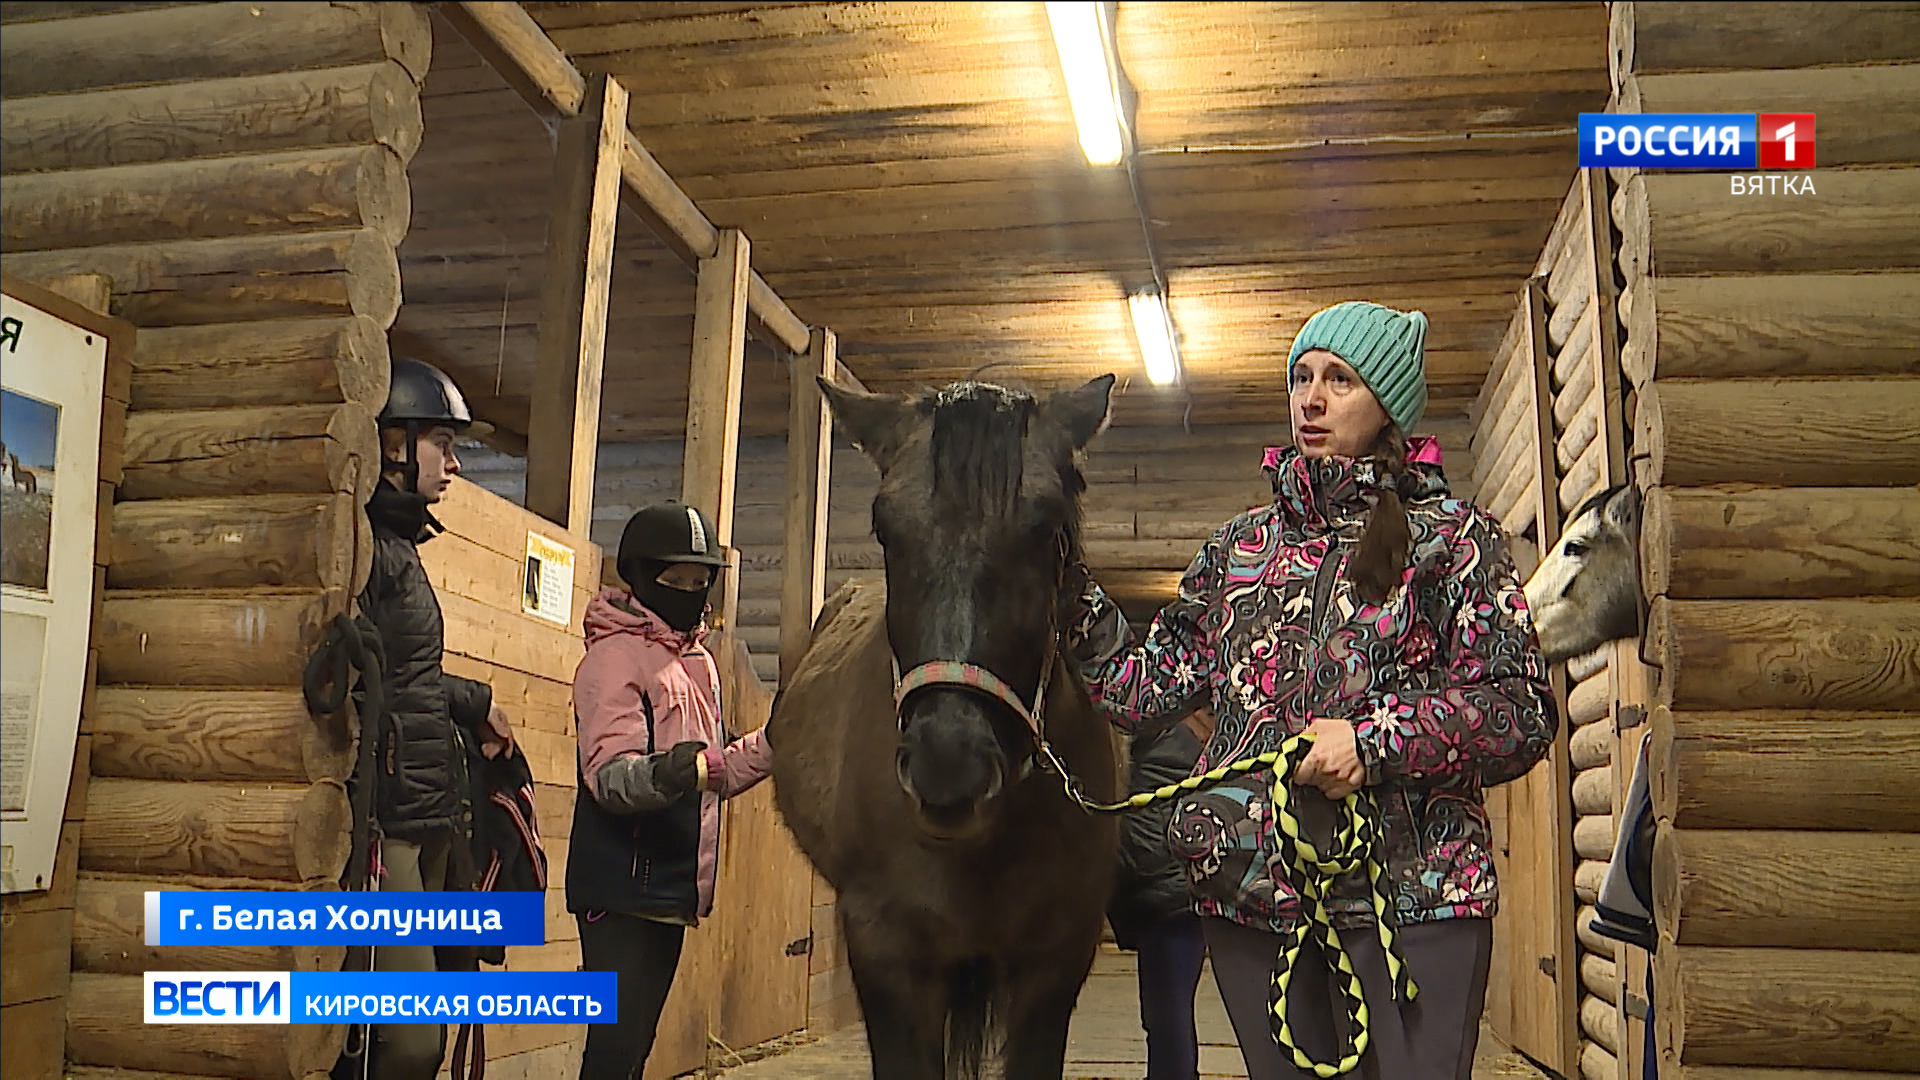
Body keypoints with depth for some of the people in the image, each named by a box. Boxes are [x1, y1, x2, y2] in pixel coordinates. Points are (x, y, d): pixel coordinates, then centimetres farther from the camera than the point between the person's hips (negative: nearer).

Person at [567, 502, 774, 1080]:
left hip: (673, 888, 8)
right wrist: (664, 773, -42)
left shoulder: (699, 661, 16)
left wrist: (776, 742, 9)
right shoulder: (617, 655, -10)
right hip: (623, 886, -8)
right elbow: (610, 775, -22)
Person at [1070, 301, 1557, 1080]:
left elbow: (1522, 714, -5)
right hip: (1250, 894, 4)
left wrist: (1379, 741, -17)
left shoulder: (1450, 537, 2)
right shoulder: (1243, 543, 15)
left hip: (1408, 897, -4)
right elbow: (1150, 688, 11)